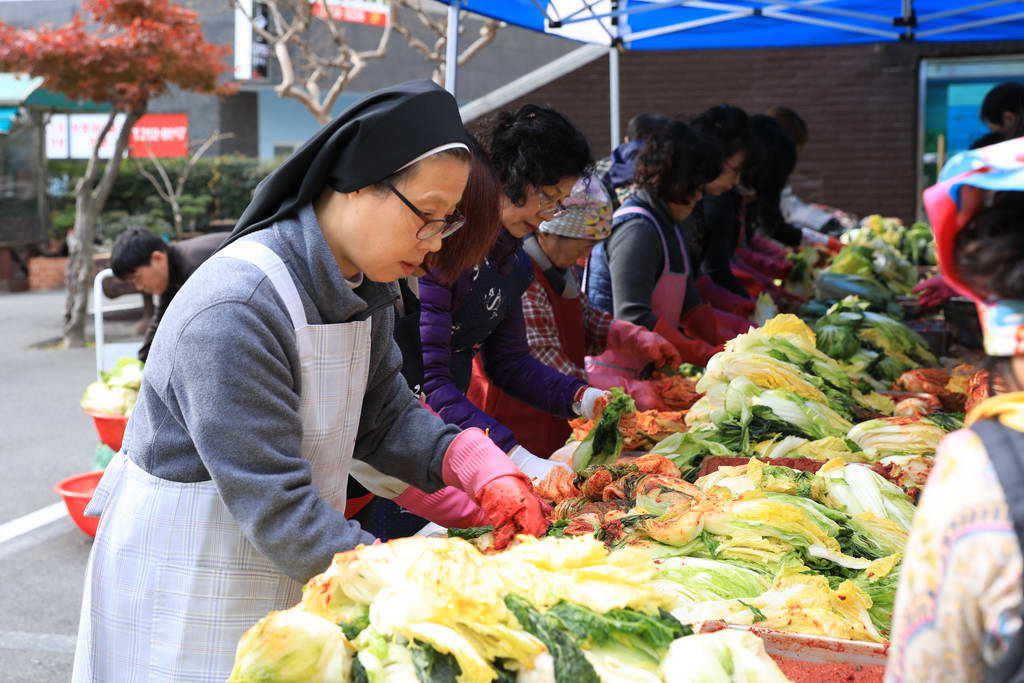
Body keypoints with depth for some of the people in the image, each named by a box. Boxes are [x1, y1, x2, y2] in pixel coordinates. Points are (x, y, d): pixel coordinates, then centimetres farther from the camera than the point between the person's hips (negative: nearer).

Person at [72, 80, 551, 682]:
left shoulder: (365, 287, -1)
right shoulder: (235, 311, -29)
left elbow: (386, 417, 4)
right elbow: (275, 506, -31)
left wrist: (480, 468, -13)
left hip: (291, 577, 8)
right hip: (186, 590, -8)